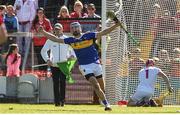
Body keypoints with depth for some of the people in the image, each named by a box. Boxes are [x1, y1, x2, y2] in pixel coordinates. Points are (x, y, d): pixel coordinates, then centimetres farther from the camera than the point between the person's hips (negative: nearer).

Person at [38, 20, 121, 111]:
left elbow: (103, 33, -7)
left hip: (95, 63, 0)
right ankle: (106, 104, -13)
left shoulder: (89, 36, -2)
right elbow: (56, 39, 8)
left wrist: (116, 25, -17)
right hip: (84, 66, 0)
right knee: (95, 85, -15)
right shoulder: (71, 40, 4)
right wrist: (43, 32, 4)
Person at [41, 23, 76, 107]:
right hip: (54, 65, 1)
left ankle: (62, 100, -2)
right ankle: (57, 101, -1)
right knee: (56, 83, -3)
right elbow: (43, 51, 10)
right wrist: (47, 60, -5)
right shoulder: (50, 40, 5)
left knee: (63, 82, -7)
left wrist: (72, 56, -14)